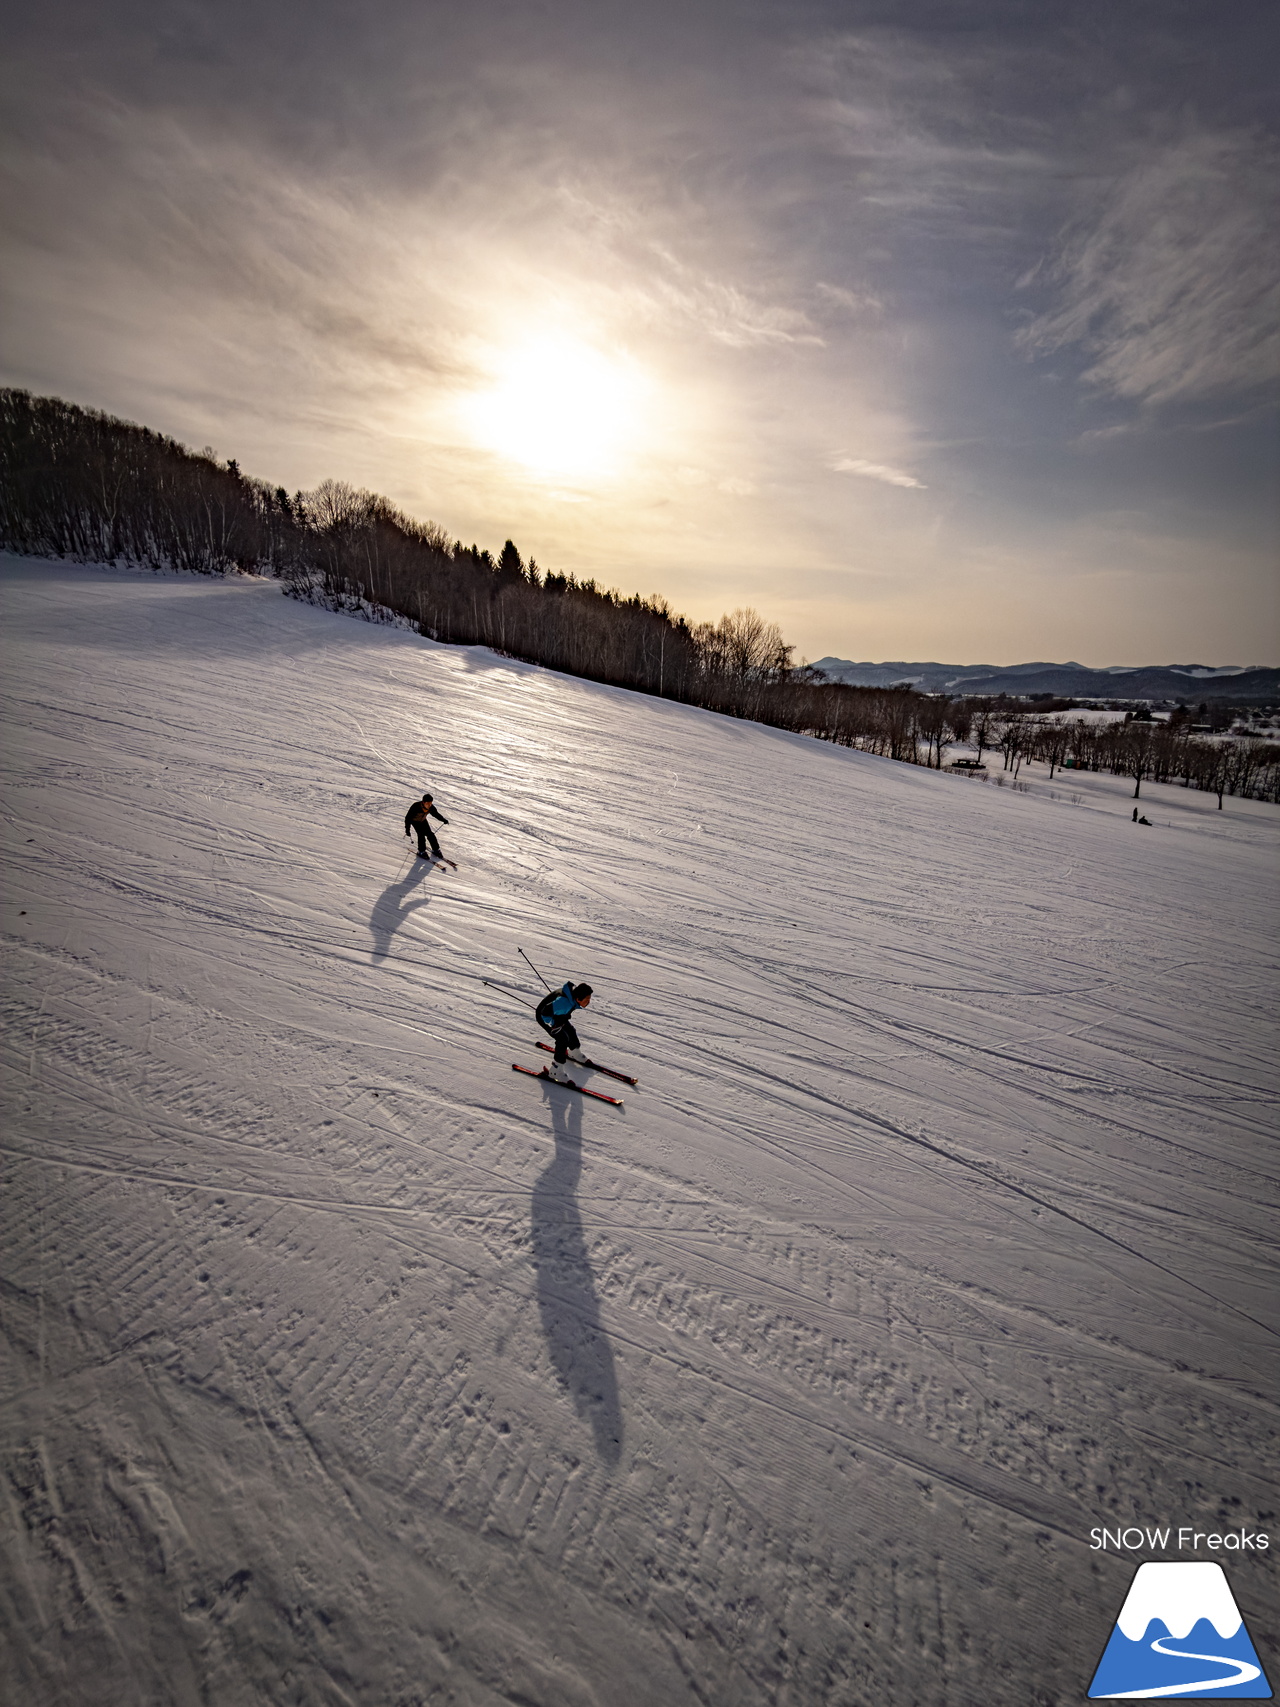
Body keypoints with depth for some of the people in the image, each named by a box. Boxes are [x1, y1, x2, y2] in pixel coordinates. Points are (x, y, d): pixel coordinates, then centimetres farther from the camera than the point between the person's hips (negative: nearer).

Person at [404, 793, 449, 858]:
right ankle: (421, 852, -3)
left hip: (423, 820, 4)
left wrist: (443, 820, -13)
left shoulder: (431, 807, -24)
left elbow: (436, 814, -3)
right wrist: (407, 829, -35)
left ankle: (435, 849, 12)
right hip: (414, 821, -4)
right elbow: (408, 817, -32)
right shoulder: (415, 807, -39)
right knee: (421, 834, -19)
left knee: (429, 833, -4)